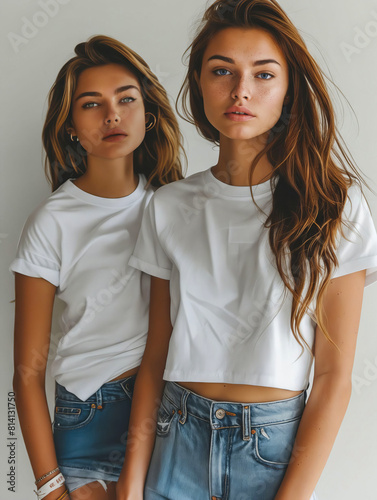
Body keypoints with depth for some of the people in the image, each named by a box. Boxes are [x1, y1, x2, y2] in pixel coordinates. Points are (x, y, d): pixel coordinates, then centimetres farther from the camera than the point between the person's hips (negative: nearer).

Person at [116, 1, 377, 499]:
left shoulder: (334, 205, -9)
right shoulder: (170, 207, -1)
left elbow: (334, 375, -9)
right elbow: (156, 357, 1)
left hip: (277, 449, -2)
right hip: (178, 442, 2)